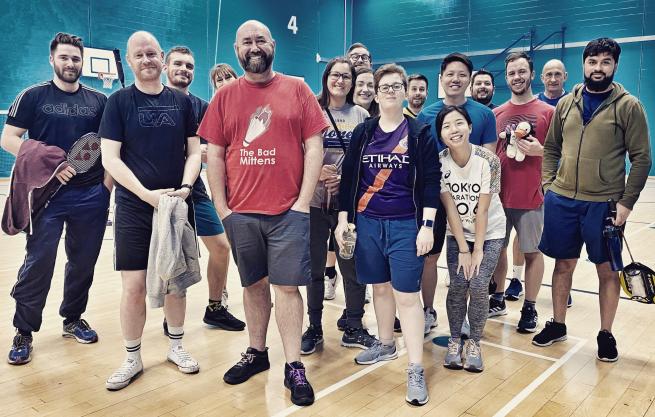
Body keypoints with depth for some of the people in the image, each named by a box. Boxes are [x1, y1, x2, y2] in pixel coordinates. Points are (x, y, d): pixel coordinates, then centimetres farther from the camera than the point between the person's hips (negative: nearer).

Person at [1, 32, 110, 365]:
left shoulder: (99, 101, 8)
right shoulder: (33, 96, 2)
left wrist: (107, 184, -2)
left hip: (91, 197, 3)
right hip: (48, 195, -2)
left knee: (83, 262, 11)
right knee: (38, 263, -1)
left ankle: (73, 320, 29)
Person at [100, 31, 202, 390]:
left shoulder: (182, 101, 7)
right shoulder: (119, 101, 0)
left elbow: (194, 151, 7)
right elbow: (110, 158, -6)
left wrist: (185, 186, -11)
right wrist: (147, 194, -16)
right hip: (133, 208, -2)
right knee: (134, 286, 0)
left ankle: (176, 346, 28)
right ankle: (132, 358, 18)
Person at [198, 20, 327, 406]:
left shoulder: (297, 89, 2)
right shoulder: (225, 96, 6)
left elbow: (314, 147, -1)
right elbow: (214, 154, 6)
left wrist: (304, 201, -7)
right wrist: (221, 207, 0)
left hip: (289, 211, -2)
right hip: (240, 213, 3)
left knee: (287, 286, 1)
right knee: (254, 284, 14)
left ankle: (294, 367, 12)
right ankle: (256, 352, 31)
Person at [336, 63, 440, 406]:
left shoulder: (419, 133, -1)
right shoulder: (363, 133, 6)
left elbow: (430, 182, -4)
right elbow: (348, 177, 8)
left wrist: (427, 226, -11)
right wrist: (344, 218, 3)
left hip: (406, 225, -3)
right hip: (367, 223, 3)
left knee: (406, 294, -4)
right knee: (380, 287, 15)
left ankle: (416, 371, 3)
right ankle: (385, 344, 35)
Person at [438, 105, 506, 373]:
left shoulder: (488, 160, -21)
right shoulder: (439, 162, -16)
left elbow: (483, 210, -19)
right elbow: (450, 208, -13)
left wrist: (478, 251, -15)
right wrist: (463, 249, -13)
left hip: (490, 232, -1)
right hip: (458, 233, 2)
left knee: (478, 286, -11)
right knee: (458, 285, -7)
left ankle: (474, 343, 10)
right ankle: (454, 341, 14)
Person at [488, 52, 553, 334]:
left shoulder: (548, 112, -2)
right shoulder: (495, 114, 8)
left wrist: (539, 150, -18)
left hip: (531, 197, -3)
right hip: (498, 194, 4)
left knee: (532, 252, 5)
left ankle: (530, 308, 18)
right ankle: (498, 299, 28)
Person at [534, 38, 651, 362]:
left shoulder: (629, 106, -4)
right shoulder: (566, 103, 7)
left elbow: (641, 158, -5)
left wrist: (627, 202, -10)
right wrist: (548, 183, 3)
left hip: (604, 203, -3)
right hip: (561, 200, 3)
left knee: (607, 270, 8)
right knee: (563, 265, 13)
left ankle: (606, 334, 25)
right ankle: (557, 324, 30)